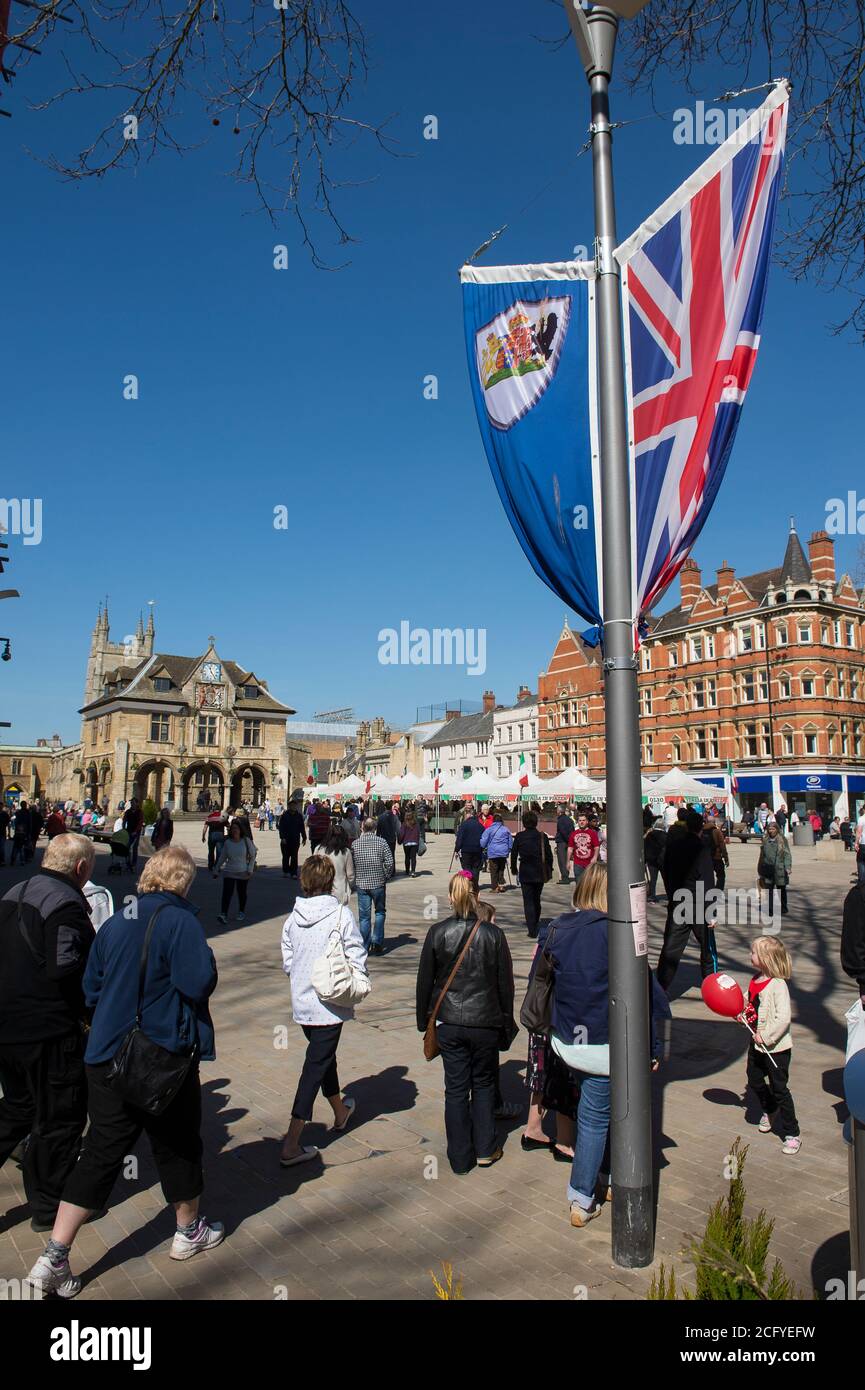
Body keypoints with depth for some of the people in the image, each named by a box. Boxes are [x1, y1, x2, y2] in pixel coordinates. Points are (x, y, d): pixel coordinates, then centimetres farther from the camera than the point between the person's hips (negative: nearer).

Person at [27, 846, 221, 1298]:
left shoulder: (114, 923, 5)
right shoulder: (179, 921, -16)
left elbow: (90, 988, 11)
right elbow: (199, 982, -23)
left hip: (106, 1055, 6)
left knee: (101, 1152, 10)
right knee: (177, 1142, 15)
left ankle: (53, 1257, 6)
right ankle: (189, 1230, 33)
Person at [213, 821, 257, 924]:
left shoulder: (246, 841, -7)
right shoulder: (227, 842, -2)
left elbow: (252, 856, 1)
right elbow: (222, 857, 9)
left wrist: (250, 869, -5)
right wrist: (216, 870, 11)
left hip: (243, 872, -1)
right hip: (229, 872, 1)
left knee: (242, 893, 11)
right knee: (227, 893, -11)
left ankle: (241, 912, 29)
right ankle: (223, 914, -14)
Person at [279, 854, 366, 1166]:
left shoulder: (293, 917, -2)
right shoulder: (341, 915, -16)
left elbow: (287, 962, 6)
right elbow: (357, 960, -14)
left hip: (301, 1003, 6)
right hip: (330, 1004, -5)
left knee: (323, 1055, 25)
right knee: (315, 1067, 0)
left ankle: (340, 1111, 47)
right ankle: (291, 1145, -2)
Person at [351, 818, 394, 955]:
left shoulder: (355, 844, -3)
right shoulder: (382, 842, -7)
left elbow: (351, 863, 1)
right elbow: (389, 863, -10)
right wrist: (386, 877, 4)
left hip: (361, 884, 1)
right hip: (378, 883, -1)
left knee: (364, 916, 8)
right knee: (380, 912, 16)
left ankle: (365, 947, 10)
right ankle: (377, 942, 6)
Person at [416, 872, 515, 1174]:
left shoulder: (437, 933, -8)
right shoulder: (493, 934, -9)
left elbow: (424, 981, -1)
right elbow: (506, 984, -2)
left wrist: (423, 1020, 12)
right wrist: (507, 1022, 11)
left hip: (449, 1024, 0)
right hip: (486, 1024, 0)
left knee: (455, 1088, 10)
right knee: (483, 1084, 18)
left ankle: (460, 1158, 17)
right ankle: (485, 1149, 22)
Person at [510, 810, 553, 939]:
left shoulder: (519, 837, -7)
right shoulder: (542, 836, -4)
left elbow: (513, 854, -2)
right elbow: (549, 855, -1)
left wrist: (513, 869, 14)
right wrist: (549, 871, 10)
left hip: (525, 873, -2)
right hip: (540, 873, 2)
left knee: (528, 902, 1)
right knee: (536, 900, 19)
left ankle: (532, 930, -7)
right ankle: (536, 926, 29)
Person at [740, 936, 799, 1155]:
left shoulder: (778, 985, -24)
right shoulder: (755, 980, 1)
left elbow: (783, 1018, -28)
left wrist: (765, 1036, -24)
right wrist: (741, 1013, 0)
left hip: (776, 1047, -8)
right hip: (757, 1043, 8)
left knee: (779, 1089, 1)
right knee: (754, 1081, 20)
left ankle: (792, 1134, 15)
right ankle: (770, 1110, 48)